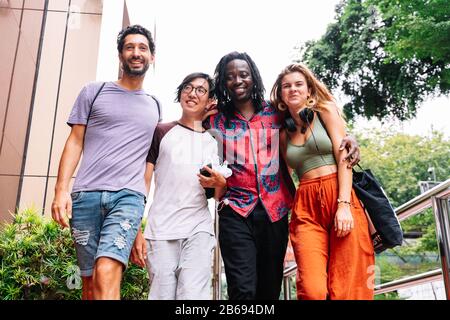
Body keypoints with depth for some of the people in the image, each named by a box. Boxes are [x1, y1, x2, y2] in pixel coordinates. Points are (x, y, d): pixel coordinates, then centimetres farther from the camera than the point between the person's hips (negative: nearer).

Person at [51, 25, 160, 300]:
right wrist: (61, 189, -5)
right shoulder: (94, 92, 13)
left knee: (107, 274, -20)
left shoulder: (155, 107, 18)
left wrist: (147, 212, 12)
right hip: (86, 194, 1)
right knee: (89, 282, 4)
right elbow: (75, 143, 8)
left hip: (129, 196, 0)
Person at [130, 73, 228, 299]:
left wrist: (220, 184, -5)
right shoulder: (161, 132, 8)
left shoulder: (215, 141, 15)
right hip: (160, 230, -1)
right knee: (162, 295, -3)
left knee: (193, 295, -14)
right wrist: (135, 231, -6)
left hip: (199, 230, 1)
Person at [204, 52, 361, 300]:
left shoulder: (275, 114, 9)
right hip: (235, 212, -2)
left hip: (275, 212, 2)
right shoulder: (216, 121, 7)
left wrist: (344, 139, -4)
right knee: (242, 290, -13)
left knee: (270, 289, 10)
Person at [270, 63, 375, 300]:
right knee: (312, 290, -14)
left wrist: (344, 204, -14)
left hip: (339, 196, -2)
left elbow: (344, 157, -2)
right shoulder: (283, 133, 19)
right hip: (306, 206, 2)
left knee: (348, 287, -7)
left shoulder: (325, 111, 9)